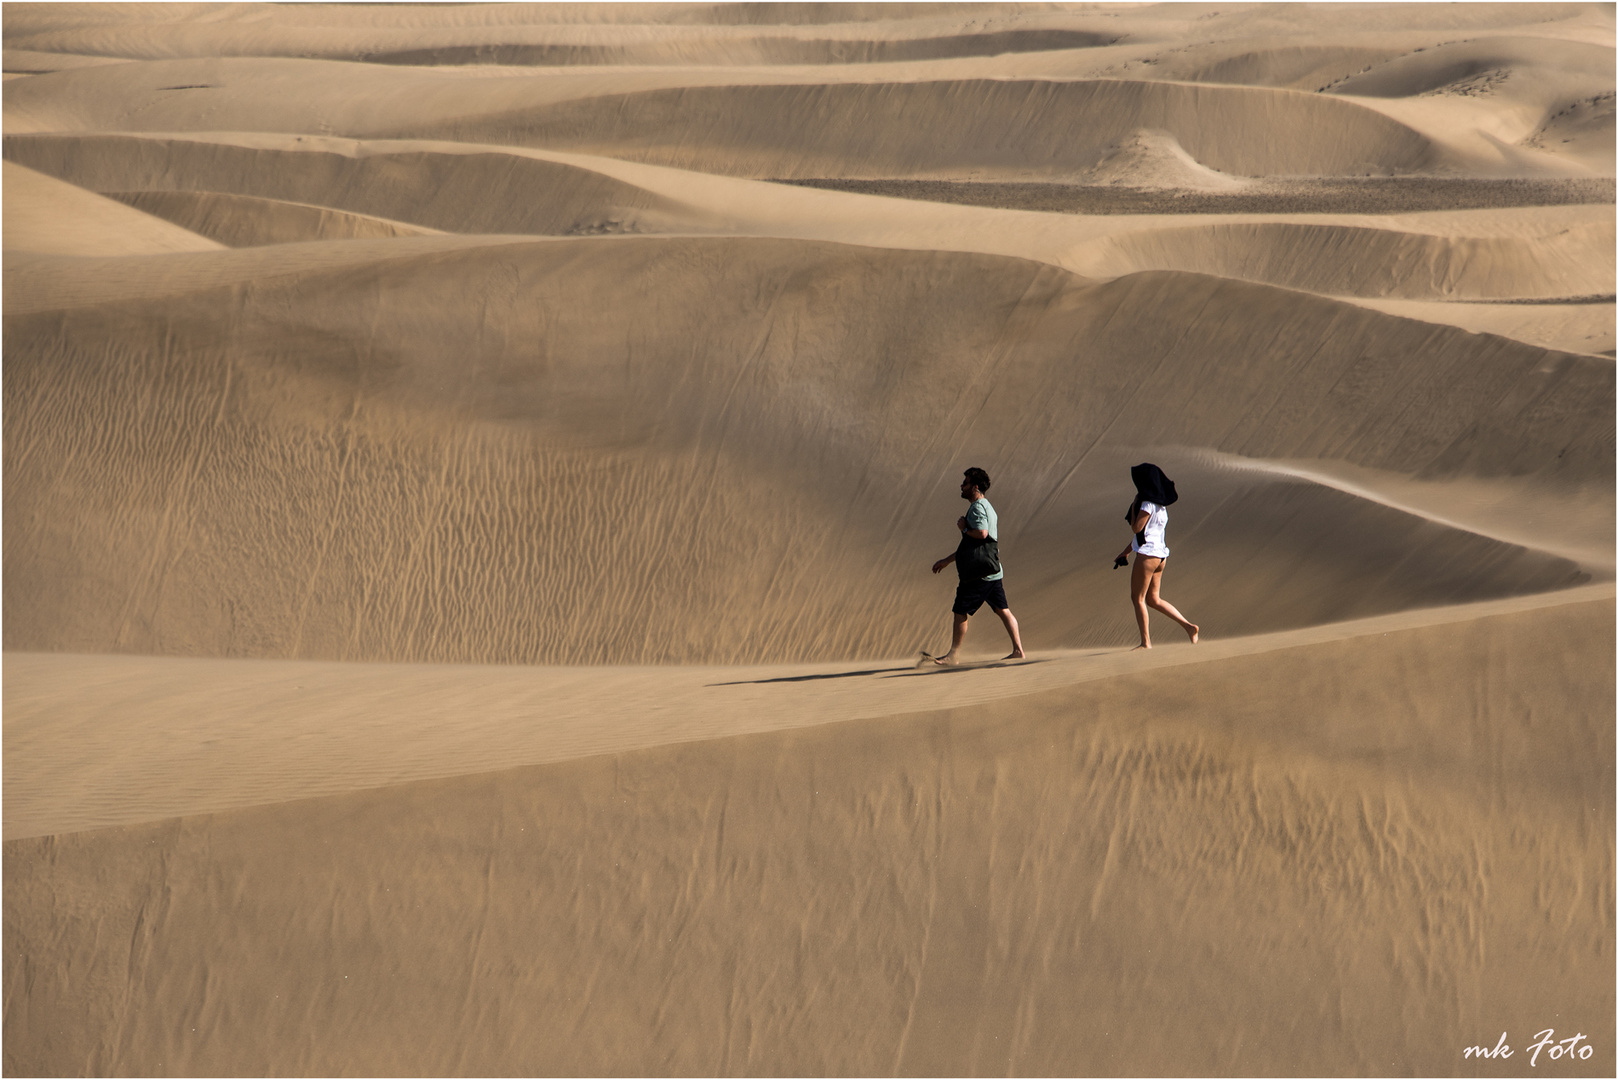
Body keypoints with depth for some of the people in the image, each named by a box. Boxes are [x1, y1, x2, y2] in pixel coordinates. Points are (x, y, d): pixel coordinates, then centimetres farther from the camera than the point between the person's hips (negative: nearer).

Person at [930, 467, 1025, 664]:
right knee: (1003, 610, 8)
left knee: (960, 612, -2)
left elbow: (981, 533, -30)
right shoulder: (987, 508, 21)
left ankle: (953, 655, 3)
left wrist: (963, 528, -11)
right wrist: (946, 561, 28)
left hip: (979, 573, -10)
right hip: (993, 571, 10)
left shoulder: (977, 507, -11)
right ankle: (1018, 650, 6)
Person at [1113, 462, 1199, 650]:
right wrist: (1126, 551, 24)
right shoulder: (1160, 504, 15)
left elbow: (1136, 528, -17)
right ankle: (1189, 626, 8)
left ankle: (1145, 642, -1)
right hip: (1160, 555, 9)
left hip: (1147, 554, -9)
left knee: (1137, 598, 0)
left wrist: (1134, 505, -3)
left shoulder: (1148, 504, -14)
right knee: (1153, 600, 15)